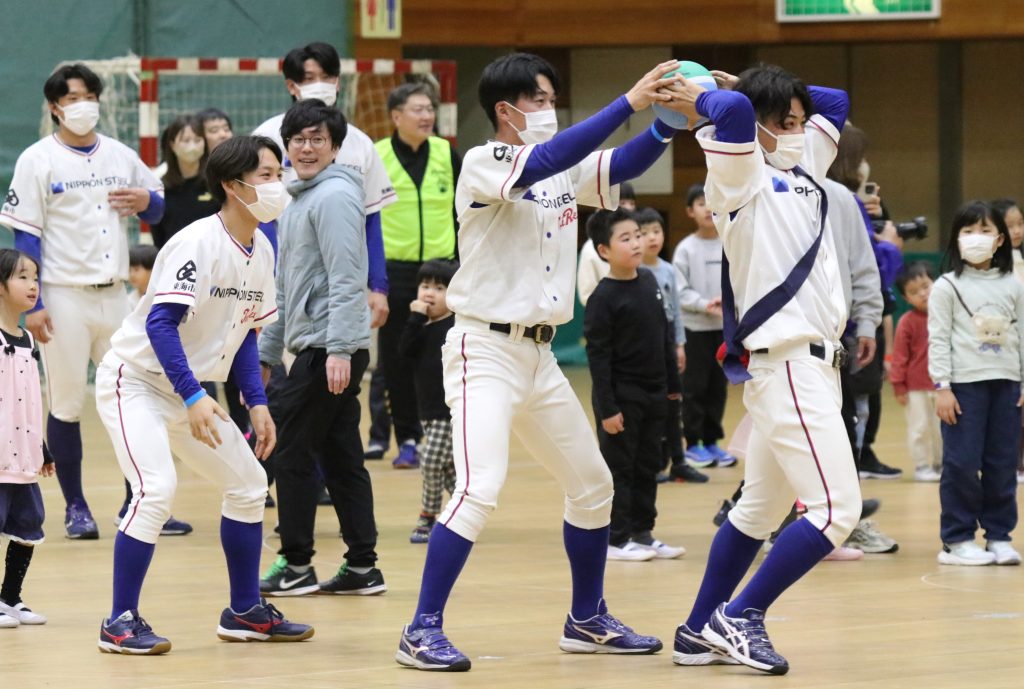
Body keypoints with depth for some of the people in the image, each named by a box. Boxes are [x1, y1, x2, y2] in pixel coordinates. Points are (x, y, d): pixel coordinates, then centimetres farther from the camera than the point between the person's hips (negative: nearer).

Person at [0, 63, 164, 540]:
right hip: (63, 297, -4)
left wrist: (146, 202, -5)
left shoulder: (121, 156, 9)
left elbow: (160, 206, 21)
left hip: (114, 295, 4)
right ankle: (75, 506, 12)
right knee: (66, 403, 2)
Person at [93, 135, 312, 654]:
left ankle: (244, 612, 23)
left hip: (189, 392, 9)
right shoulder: (198, 243, -23)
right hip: (135, 379, -9)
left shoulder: (262, 252, 3)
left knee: (248, 484, 10)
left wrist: (256, 403, 4)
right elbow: (161, 323, -29)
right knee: (156, 489, -24)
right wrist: (193, 398, -35)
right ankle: (120, 622, -14)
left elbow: (244, 333, 12)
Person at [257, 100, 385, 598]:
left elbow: (346, 279, -19)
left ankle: (296, 566, 1)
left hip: (330, 348, -10)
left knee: (292, 454, -5)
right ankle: (362, 566, 10)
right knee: (340, 458, 9)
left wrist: (338, 349, -25)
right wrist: (266, 352, 24)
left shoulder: (334, 196, -11)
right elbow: (287, 289, 26)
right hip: (312, 347, 10)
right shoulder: (297, 202, 20)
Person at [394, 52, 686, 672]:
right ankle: (423, 631, -15)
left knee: (593, 484, 15)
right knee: (480, 488, -21)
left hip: (539, 355, 8)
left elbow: (625, 164, -3)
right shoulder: (483, 164, -12)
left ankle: (587, 620, 30)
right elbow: (546, 159, -29)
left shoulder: (566, 172, 9)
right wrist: (629, 102, -32)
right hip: (485, 350, -8)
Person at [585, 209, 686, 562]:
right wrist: (607, 407, -17)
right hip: (621, 397, -7)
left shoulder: (649, 281, 5)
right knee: (619, 468, 1)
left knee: (648, 466, 13)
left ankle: (642, 533, 22)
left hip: (654, 395, 7)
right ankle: (616, 539, 8)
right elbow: (598, 356, -15)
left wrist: (673, 384, 15)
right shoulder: (603, 298, -15)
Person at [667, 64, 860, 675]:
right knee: (836, 509, -12)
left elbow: (836, 103, 28)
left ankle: (700, 633, 20)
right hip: (786, 364, -9)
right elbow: (734, 112, -26)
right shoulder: (741, 176, -7)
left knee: (761, 508, 14)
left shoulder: (801, 170, 17)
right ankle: (740, 617, -5)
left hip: (812, 363, 9)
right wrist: (701, 101, -6)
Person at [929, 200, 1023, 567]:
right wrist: (942, 386, -10)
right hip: (964, 383, -4)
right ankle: (957, 539, 2)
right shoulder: (947, 287, 0)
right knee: (962, 463, -4)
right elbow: (938, 339, -3)